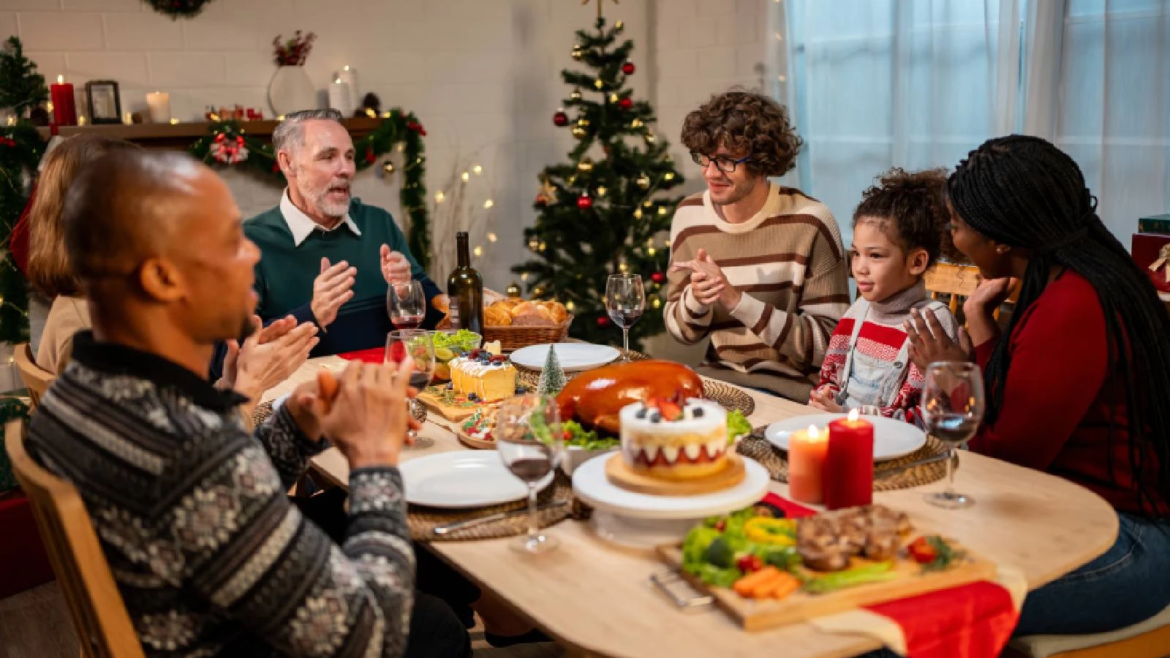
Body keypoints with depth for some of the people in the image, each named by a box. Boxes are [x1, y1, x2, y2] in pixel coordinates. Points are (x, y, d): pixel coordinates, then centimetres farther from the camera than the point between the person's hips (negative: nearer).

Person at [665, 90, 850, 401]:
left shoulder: (809, 222, -13)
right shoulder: (689, 216, 1)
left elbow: (829, 344, -15)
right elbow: (682, 332, 9)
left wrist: (736, 300, -23)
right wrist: (696, 298, -15)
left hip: (793, 386, -4)